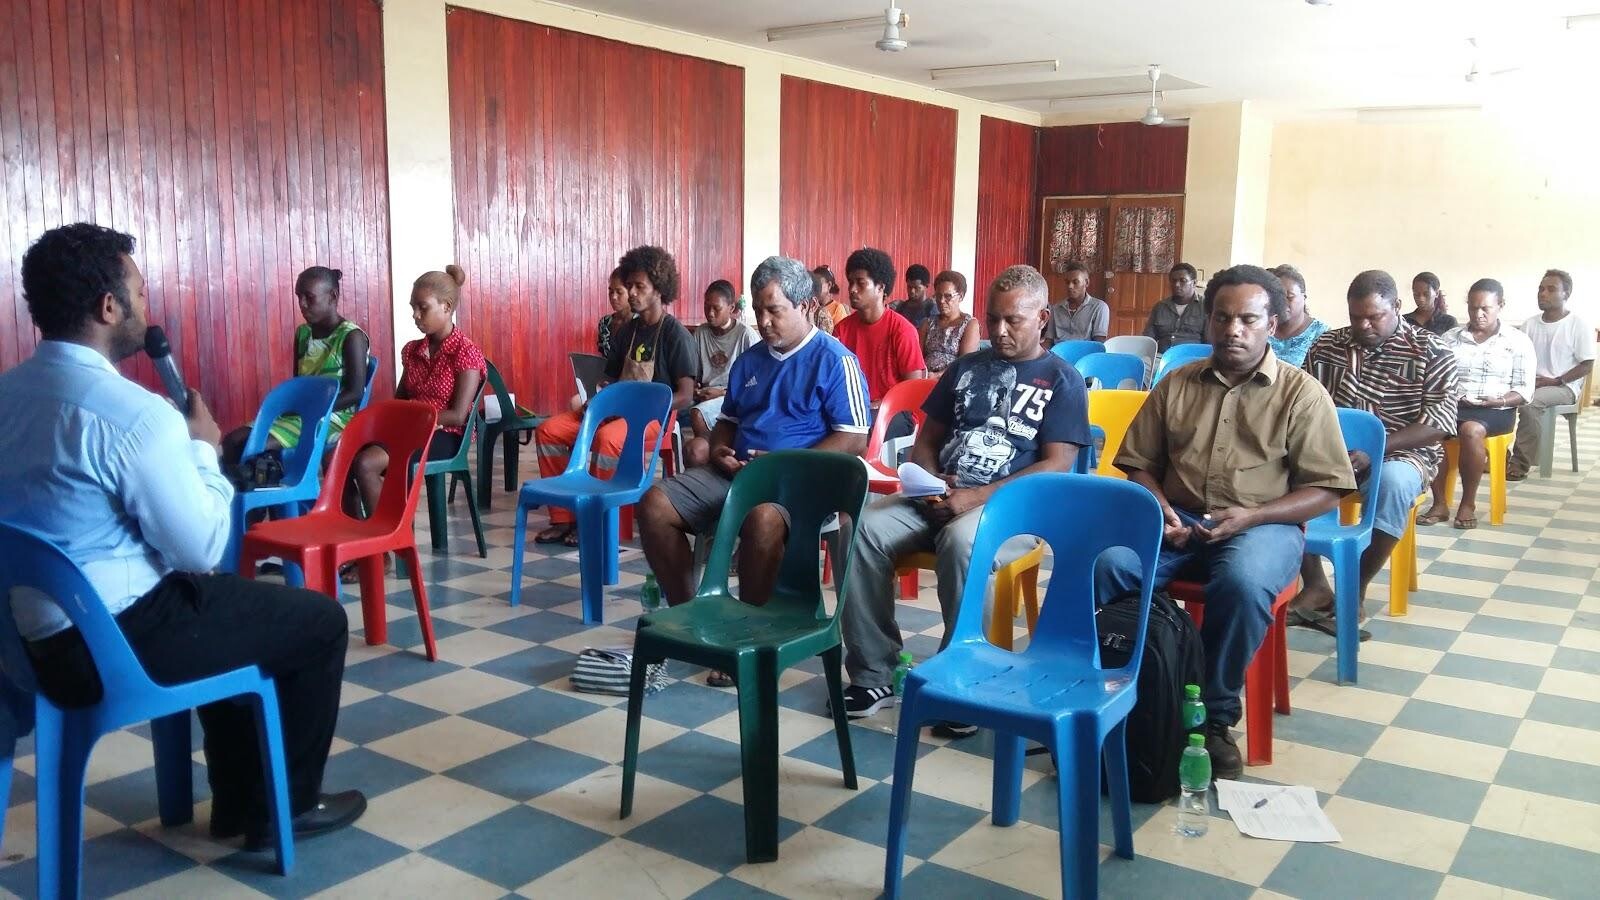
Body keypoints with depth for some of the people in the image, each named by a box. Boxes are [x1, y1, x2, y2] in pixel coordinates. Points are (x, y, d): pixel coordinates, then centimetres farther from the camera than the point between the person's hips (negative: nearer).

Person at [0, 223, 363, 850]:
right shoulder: (131, 411, -23)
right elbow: (203, 549, -17)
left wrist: (181, 445, 11)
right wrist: (202, 447, -4)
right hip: (112, 639, -9)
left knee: (236, 603, 31)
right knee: (319, 620, 8)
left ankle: (237, 802, 36)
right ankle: (286, 806, 23)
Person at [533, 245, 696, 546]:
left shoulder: (675, 333, -8)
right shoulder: (627, 330, 13)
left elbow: (685, 396, -14)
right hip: (615, 410, 7)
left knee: (607, 439, -37)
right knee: (547, 431, -9)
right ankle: (563, 517, -6)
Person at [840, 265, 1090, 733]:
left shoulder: (1062, 380, 4)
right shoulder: (965, 367, 19)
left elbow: (1055, 467, -7)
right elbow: (927, 438, 19)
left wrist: (977, 497, -17)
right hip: (939, 497, 5)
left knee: (961, 541, -39)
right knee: (863, 528, -22)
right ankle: (874, 673, -13)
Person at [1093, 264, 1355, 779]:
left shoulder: (1303, 394, 2)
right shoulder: (1176, 385, 12)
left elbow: (1326, 490, -2)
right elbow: (1139, 463, 14)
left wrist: (1251, 516, -16)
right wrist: (1158, 507, -8)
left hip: (1263, 524, -3)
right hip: (1179, 519, 3)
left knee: (1243, 582, -37)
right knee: (1108, 565, -28)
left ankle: (1215, 716, -19)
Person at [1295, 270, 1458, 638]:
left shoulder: (1432, 352, -3)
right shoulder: (1326, 345, 8)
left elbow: (1439, 422, -11)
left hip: (1402, 454, -3)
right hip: (1335, 451, 3)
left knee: (1391, 482, -39)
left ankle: (1355, 593, -23)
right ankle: (1316, 587, -22)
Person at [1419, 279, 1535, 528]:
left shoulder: (1518, 341, 5)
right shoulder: (1450, 337, 13)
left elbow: (1524, 391, 1)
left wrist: (1498, 401, -17)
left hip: (1496, 411, -2)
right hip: (1453, 405, 2)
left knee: (1470, 430, -38)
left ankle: (1468, 503, -20)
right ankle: (1440, 503, -24)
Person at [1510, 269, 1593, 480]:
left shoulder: (1578, 325, -5)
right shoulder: (1530, 324, 9)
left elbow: (1587, 366, -6)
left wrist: (1555, 381, -16)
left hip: (1564, 387, -5)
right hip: (1531, 383, 5)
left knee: (1530, 401, -36)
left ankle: (1521, 463, -30)